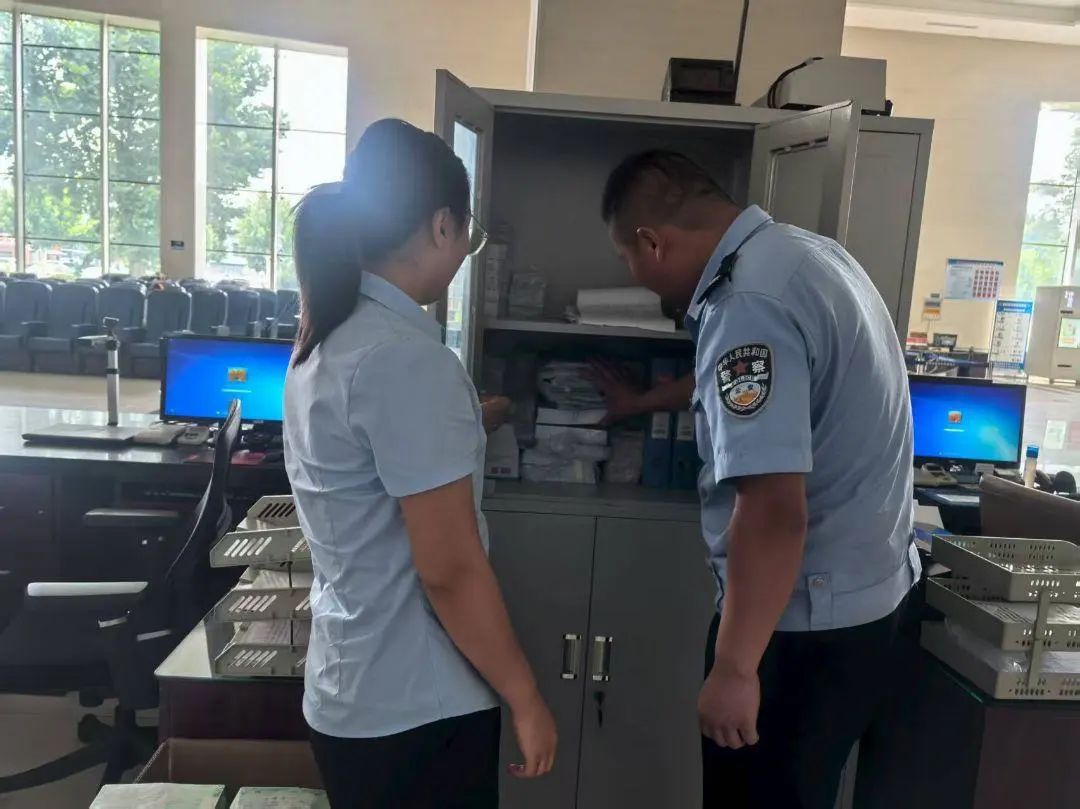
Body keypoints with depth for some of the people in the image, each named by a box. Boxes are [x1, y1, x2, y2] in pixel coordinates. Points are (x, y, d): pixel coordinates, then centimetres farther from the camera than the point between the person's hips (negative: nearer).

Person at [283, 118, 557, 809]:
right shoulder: (406, 358, -25)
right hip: (417, 710, -8)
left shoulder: (326, 341, 3)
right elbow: (451, 570, -23)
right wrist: (526, 699, -12)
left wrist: (461, 427, 32)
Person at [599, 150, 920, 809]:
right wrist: (643, 402, 35)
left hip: (808, 621, -9)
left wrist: (733, 667, -21)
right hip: (863, 591, 9)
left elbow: (774, 512, -31)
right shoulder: (799, 249, 6)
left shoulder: (750, 304, -26)